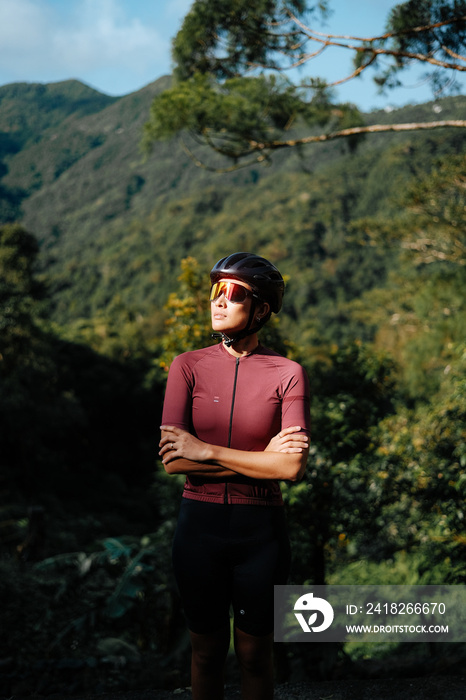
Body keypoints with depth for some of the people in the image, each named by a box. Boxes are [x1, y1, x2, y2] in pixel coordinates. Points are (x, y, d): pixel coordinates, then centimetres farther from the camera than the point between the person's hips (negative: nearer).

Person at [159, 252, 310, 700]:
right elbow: (172, 459, -12)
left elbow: (293, 467, -17)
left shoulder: (287, 373, -6)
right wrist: (260, 459, -15)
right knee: (206, 650, 17)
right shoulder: (188, 366, -3)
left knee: (255, 653, 15)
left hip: (261, 529, -1)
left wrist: (206, 450, -15)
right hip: (199, 524, 1)